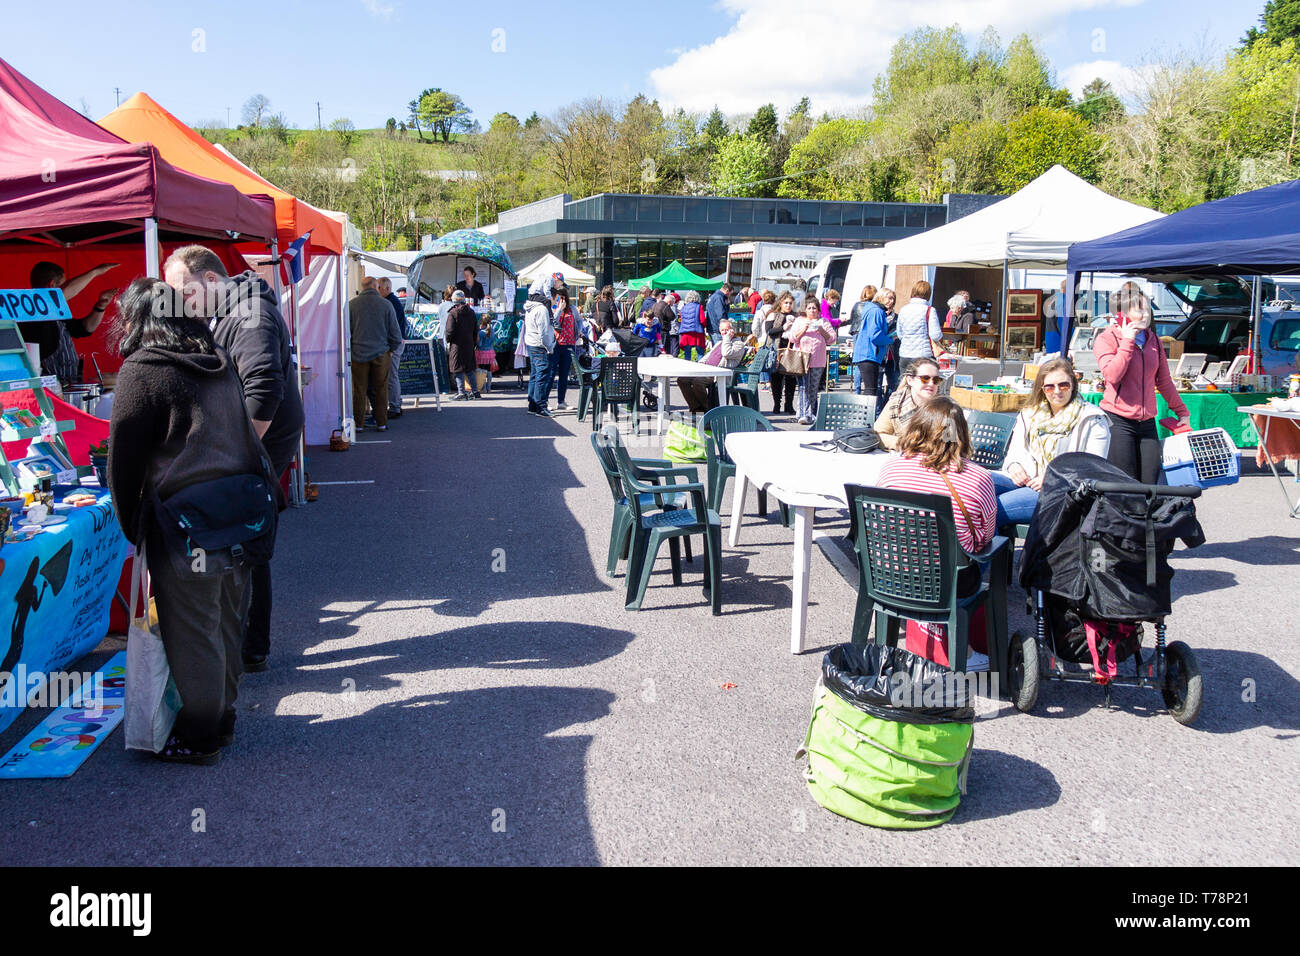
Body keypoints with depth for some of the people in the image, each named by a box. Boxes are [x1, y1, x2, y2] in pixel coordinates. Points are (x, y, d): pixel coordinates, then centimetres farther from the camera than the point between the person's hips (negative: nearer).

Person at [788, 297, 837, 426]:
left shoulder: (824, 322, 13)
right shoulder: (799, 321, 13)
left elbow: (832, 340, 7)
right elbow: (792, 338, 3)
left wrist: (822, 330, -8)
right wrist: (803, 329, -11)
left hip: (818, 361, 1)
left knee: (813, 389, 4)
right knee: (803, 387, -12)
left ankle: (812, 414, 11)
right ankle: (804, 415, -18)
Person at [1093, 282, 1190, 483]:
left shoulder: (1154, 340, 13)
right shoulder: (1106, 338, -2)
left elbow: (1164, 381, 22)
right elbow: (1112, 375, -19)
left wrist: (1181, 412, 25)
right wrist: (1127, 341, -14)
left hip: (1147, 422, 5)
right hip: (1118, 421, -5)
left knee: (1150, 485, 1)